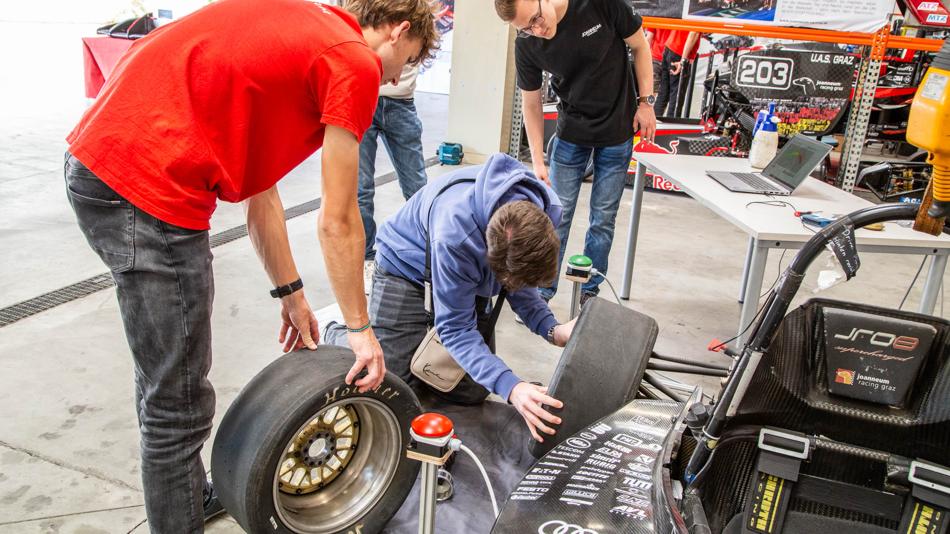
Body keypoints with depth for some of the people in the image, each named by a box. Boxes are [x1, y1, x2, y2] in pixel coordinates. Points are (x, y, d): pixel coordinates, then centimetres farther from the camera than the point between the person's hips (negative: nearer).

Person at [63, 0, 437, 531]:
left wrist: (291, 293, 26)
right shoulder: (356, 63, -5)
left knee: (166, 371, 25)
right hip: (149, 187, -11)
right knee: (180, 402, 4)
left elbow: (258, 185, 22)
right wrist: (360, 328, 8)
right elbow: (337, 222, -4)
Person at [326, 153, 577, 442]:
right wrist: (511, 388, -47)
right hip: (406, 265, -5)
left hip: (467, 274, 5)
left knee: (470, 391, 1)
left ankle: (425, 336, 28)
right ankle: (338, 335, 21)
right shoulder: (455, 235, -43)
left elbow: (521, 284, -10)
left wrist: (552, 330, -29)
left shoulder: (545, 211, -26)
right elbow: (455, 328, -34)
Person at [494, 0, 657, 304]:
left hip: (617, 133, -1)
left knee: (603, 218, 5)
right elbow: (531, 105, -6)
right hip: (570, 134, 1)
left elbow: (639, 46, -6)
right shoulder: (526, 46, -16)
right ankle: (542, 291, 14)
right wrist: (538, 162, -8)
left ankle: (589, 294, 20)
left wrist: (645, 102, -8)